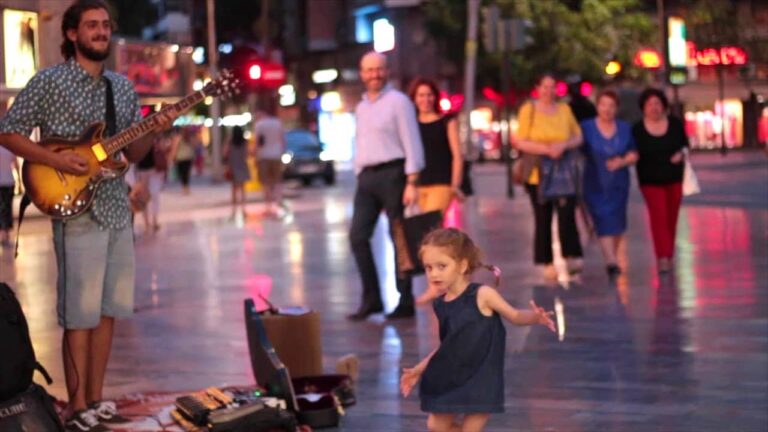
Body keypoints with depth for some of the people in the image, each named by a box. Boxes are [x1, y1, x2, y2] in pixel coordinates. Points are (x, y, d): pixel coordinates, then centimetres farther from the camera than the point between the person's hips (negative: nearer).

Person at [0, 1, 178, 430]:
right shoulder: (49, 82, -5)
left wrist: (155, 132, -4)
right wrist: (54, 159, -16)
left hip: (118, 211, 6)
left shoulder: (123, 87, 13)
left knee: (107, 312, 9)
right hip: (77, 213, -6)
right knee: (80, 315, -6)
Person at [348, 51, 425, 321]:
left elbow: (412, 144, -9)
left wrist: (411, 183, -16)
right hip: (366, 177, 7)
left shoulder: (398, 101, -4)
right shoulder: (361, 107, 17)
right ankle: (371, 299, 5)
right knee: (358, 236, -2)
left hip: (391, 174, -6)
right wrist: (359, 176, 13)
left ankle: (405, 303, 4)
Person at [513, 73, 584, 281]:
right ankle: (547, 263, 10)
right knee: (543, 220, 3)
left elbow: (578, 137, 12)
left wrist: (563, 146, -10)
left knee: (567, 215, -13)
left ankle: (572, 257, -8)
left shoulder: (564, 110, 10)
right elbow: (520, 142, -4)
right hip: (538, 173, -1)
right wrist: (546, 149, -16)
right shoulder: (528, 110, 1)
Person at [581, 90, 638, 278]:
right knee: (604, 222, -13)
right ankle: (612, 262, -20)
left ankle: (612, 257, 28)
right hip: (595, 185, -3)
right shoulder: (586, 127, -4)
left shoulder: (625, 128, 5)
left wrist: (622, 161, -12)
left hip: (618, 183, 3)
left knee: (617, 222, 10)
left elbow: (633, 154, 8)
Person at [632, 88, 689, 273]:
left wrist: (681, 153, -12)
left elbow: (685, 144, 9)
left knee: (671, 218, 10)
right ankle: (663, 257, -23)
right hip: (651, 181, -3)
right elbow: (634, 154, 1)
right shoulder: (637, 129, -5)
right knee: (658, 216, -16)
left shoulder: (675, 124, 0)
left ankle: (669, 255, 27)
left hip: (674, 179, 3)